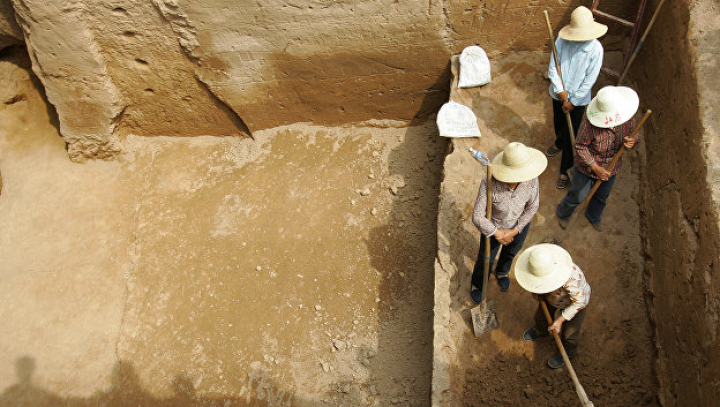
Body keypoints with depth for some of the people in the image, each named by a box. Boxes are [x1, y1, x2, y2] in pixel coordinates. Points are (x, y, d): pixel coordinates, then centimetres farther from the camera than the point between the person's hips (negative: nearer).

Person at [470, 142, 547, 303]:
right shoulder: (489, 184, -40)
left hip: (519, 224, 3)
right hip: (494, 226, -2)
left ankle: (502, 271, 68)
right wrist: (498, 233, -20)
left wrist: (514, 231, -15)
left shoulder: (532, 181, -30)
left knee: (511, 251, 33)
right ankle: (478, 283, 57)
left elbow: (532, 207, -13)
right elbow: (477, 217, -31)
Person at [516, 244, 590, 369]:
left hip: (574, 302, -5)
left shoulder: (571, 280, -49)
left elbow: (579, 302, -32)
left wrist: (560, 320, -29)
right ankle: (541, 330, 61)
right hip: (552, 296, 5)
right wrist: (536, 292, -18)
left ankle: (567, 352, 45)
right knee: (541, 315, 26)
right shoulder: (540, 267, -33)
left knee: (569, 332, 13)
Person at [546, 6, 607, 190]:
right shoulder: (562, 40, -14)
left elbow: (590, 80, -16)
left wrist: (573, 101, -14)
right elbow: (553, 67, -7)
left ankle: (564, 171, 17)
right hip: (558, 93, 4)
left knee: (570, 136, 1)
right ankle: (559, 143, 61)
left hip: (578, 98, -4)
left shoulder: (595, 48, -21)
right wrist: (560, 90, -16)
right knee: (558, 123, 28)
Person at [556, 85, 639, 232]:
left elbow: (634, 134, -1)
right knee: (578, 196, 18)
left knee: (601, 197, 28)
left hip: (611, 169, 4)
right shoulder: (590, 122, -35)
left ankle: (594, 216, 60)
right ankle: (563, 213, 51)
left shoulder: (627, 118, -21)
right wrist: (596, 168, -25)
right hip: (587, 168, -4)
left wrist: (632, 141, -28)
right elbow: (580, 146, -23)